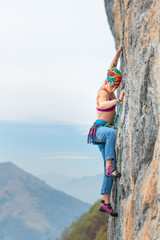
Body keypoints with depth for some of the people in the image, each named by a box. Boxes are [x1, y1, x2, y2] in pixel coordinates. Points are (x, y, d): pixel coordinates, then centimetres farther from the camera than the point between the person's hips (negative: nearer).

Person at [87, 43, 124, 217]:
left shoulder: (108, 88, 11)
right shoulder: (103, 93, -12)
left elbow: (112, 67, 22)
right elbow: (102, 105, -35)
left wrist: (119, 51, 19)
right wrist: (118, 100, -47)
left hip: (106, 131, 8)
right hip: (99, 129, -8)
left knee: (110, 169, -1)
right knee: (112, 132, -43)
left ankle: (106, 203, -3)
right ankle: (109, 167, -47)